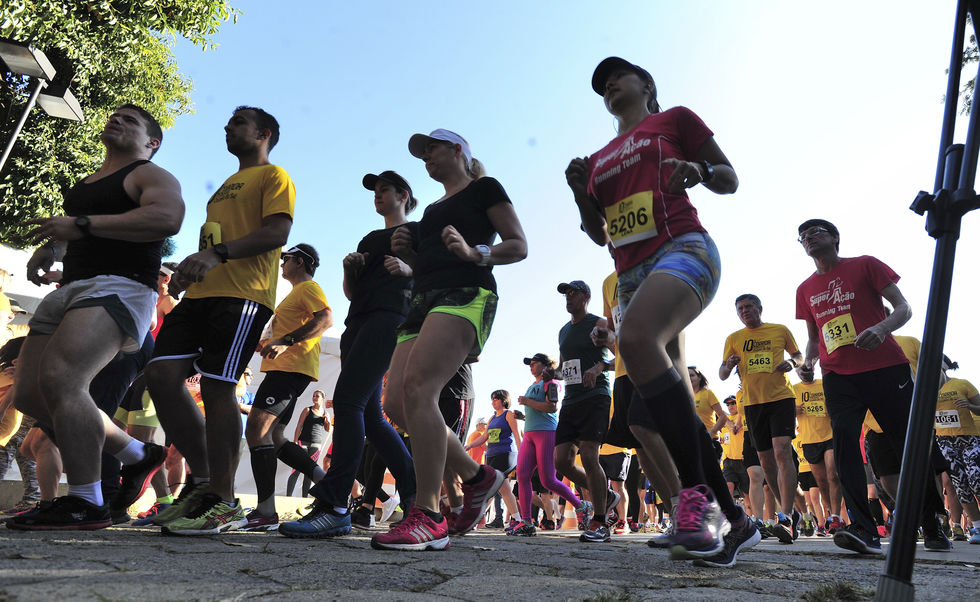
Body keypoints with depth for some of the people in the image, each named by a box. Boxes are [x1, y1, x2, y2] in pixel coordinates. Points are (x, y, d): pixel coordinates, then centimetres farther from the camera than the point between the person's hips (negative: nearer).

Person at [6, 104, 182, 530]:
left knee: (60, 379, -27)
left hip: (119, 286, -9)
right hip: (70, 288, 9)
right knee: (29, 393, 5)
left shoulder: (151, 176, 2)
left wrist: (82, 224, -22)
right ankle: (137, 454, 16)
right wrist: (47, 250, 16)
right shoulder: (85, 184, 27)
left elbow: (167, 218, -20)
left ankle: (86, 503, -19)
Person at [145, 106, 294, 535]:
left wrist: (218, 254, -22)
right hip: (202, 292, 9)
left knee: (217, 388, -14)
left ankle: (224, 503, -6)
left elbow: (277, 231, -11)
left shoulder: (274, 177, 6)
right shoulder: (226, 186, 33)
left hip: (242, 295, -8)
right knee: (161, 374, -4)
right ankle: (202, 479, 6)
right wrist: (191, 268, 16)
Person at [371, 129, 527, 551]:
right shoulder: (432, 209, 31)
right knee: (396, 403, -6)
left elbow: (519, 247, 1)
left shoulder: (484, 189, 10)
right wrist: (406, 252, 13)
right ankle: (476, 476, 11)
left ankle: (429, 518, -25)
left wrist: (475, 252, -16)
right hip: (424, 300, 8)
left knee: (417, 386, -28)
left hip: (467, 294, -8)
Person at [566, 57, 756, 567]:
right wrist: (581, 192, 7)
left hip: (682, 248, -7)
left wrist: (699, 172, -11)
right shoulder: (599, 159, 27)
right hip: (631, 274, 7)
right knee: (654, 414, -1)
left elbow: (730, 179, 12)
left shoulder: (673, 120, 13)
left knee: (636, 336, -38)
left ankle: (698, 495, -32)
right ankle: (734, 520, 12)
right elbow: (599, 234, 25)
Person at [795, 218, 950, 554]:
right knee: (844, 438, -16)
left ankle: (932, 525, 22)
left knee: (910, 444, 2)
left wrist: (880, 328, -20)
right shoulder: (806, 289, 16)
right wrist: (808, 362, 2)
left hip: (886, 368, -3)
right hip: (838, 376, 3)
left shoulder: (865, 265, 6)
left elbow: (903, 308, 0)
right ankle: (864, 529, -20)